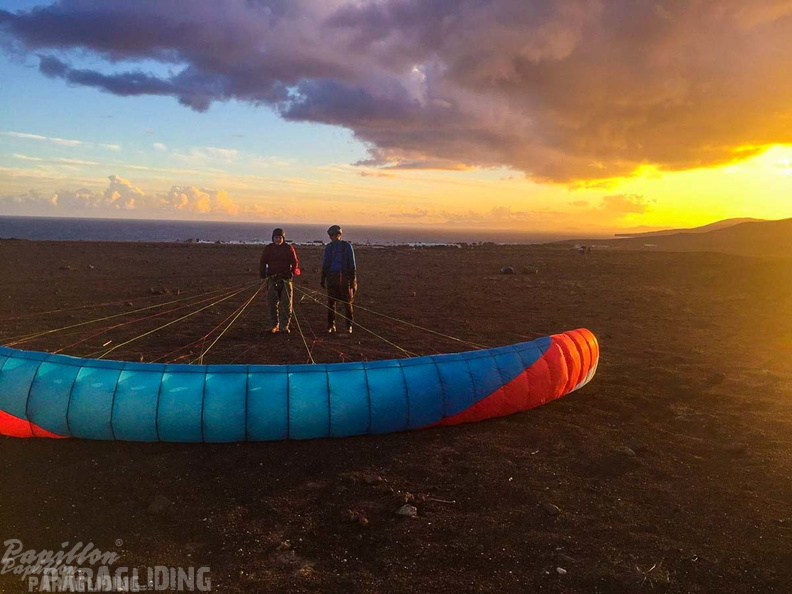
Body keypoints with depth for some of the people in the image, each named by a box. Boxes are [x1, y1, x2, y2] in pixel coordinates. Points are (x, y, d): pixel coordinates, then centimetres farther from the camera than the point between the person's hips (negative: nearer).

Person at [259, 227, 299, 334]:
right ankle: (274, 325, 11)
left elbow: (295, 262, 5)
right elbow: (263, 262, 9)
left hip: (286, 278, -1)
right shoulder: (268, 248, 8)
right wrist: (262, 273, -4)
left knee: (286, 303, -1)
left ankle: (284, 326, 6)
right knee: (272, 304, 3)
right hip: (272, 278, 1)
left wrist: (293, 271, -11)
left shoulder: (289, 248, 5)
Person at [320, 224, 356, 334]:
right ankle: (331, 326, 13)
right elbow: (325, 264, 14)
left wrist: (353, 279, -5)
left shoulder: (347, 246, -1)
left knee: (347, 303, 1)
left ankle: (349, 326, 11)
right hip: (332, 277, 3)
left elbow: (352, 264, -1)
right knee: (331, 302, 3)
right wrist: (323, 279, 10)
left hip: (345, 277, -3)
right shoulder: (328, 247, 8)